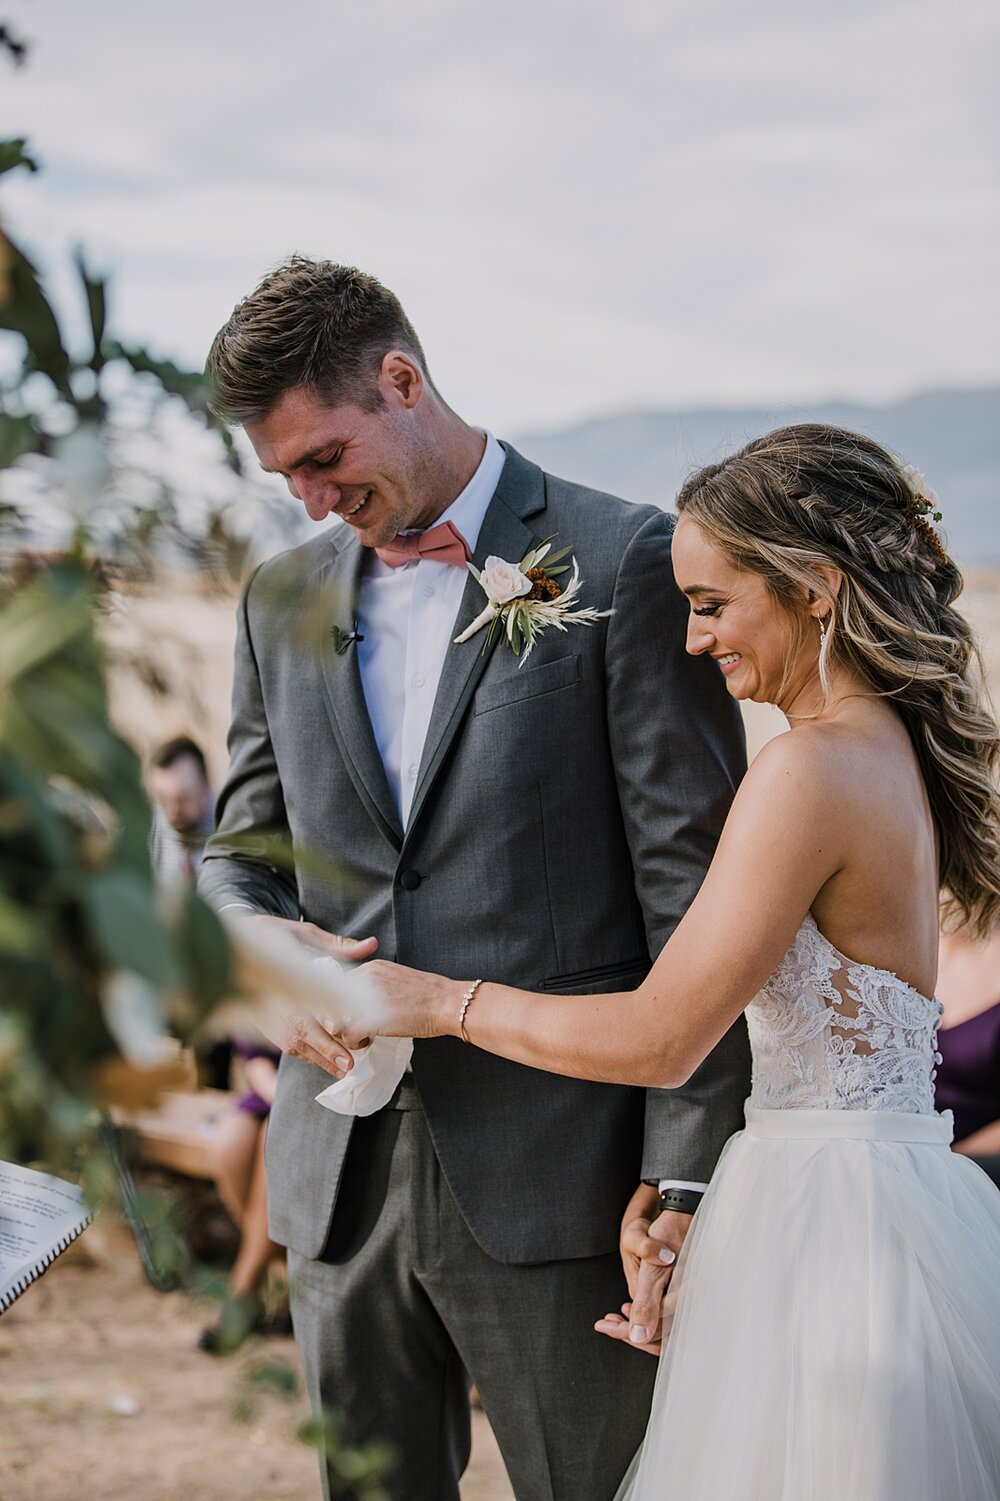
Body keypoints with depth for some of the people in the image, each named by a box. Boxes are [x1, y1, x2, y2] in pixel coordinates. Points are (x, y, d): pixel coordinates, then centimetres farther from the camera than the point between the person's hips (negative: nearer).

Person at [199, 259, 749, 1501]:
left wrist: (683, 1169, -12)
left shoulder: (623, 561, -5)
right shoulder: (284, 598, 13)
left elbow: (693, 880, -7)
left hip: (554, 1168, -5)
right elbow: (240, 850, 19)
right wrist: (256, 940, -6)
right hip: (342, 1174, 5)